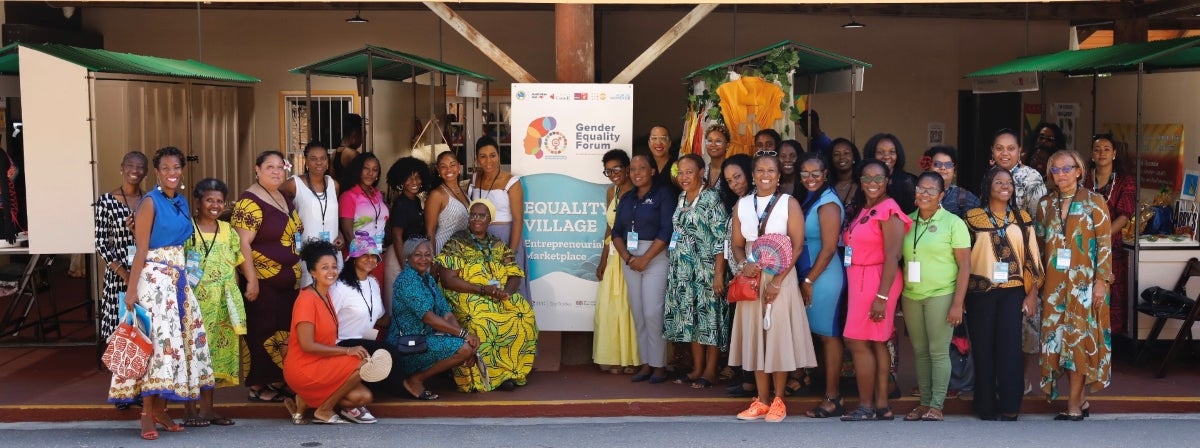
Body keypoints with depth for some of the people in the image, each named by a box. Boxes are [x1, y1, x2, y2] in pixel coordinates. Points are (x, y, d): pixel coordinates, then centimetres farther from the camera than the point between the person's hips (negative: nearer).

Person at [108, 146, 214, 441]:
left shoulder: (182, 202, 13)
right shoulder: (150, 203, -7)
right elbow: (141, 249, -12)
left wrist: (181, 278, 15)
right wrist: (131, 289, -15)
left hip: (178, 278, 7)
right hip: (154, 278, -7)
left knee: (175, 338, 6)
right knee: (157, 338, -12)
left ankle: (161, 410, 14)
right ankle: (147, 414, -8)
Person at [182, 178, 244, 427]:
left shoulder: (227, 231, 13)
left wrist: (233, 298, 12)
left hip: (222, 304, 5)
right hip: (196, 301, -5)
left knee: (217, 351, 7)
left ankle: (208, 408, 15)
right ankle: (190, 410, 2)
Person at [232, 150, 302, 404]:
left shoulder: (284, 199, 12)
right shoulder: (250, 202, -14)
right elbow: (243, 243, -19)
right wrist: (251, 280, -22)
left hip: (287, 280, 8)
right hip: (263, 281, -8)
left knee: (284, 330, 12)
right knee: (262, 332, -2)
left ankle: (276, 381, 23)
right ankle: (257, 387, 7)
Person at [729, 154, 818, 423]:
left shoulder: (789, 203, -2)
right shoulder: (742, 205, 8)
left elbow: (797, 245, -8)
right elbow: (737, 244, 10)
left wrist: (777, 281, -15)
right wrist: (744, 264, -12)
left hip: (781, 278, -3)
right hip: (752, 278, 4)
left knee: (779, 336, -2)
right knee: (755, 337, 5)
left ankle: (778, 401, 8)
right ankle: (761, 401, 14)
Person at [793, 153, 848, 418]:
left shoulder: (827, 203, -13)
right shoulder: (806, 199, 14)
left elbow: (829, 248, -16)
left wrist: (809, 280, -12)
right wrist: (805, 280, 9)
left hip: (823, 277, -8)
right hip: (809, 276, 8)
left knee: (828, 335, -3)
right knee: (822, 334, 10)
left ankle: (832, 399, 2)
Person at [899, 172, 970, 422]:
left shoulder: (953, 223, -4)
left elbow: (965, 266, -6)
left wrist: (958, 303, -12)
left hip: (941, 296, -4)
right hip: (911, 297, 5)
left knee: (938, 352, -1)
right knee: (920, 351, 9)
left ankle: (936, 406, 5)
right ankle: (924, 402, 17)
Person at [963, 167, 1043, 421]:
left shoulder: (1022, 219, 9)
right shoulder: (973, 217, 3)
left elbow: (1031, 254, 8)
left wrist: (1032, 292, 2)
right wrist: (960, 295, 1)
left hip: (1012, 291, 1)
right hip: (980, 292, -1)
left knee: (1010, 348, -4)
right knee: (983, 348, 2)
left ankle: (1010, 408, 1)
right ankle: (986, 407, 10)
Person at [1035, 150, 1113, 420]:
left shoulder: (1094, 202, -1)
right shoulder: (1046, 205, 10)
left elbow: (1105, 243, -4)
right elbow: (1038, 246, 11)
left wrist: (1101, 280, -11)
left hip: (1084, 281, -4)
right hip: (1055, 283, 4)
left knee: (1080, 338, -6)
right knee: (1058, 337, 3)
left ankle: (1074, 406, -2)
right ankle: (1080, 400, 14)